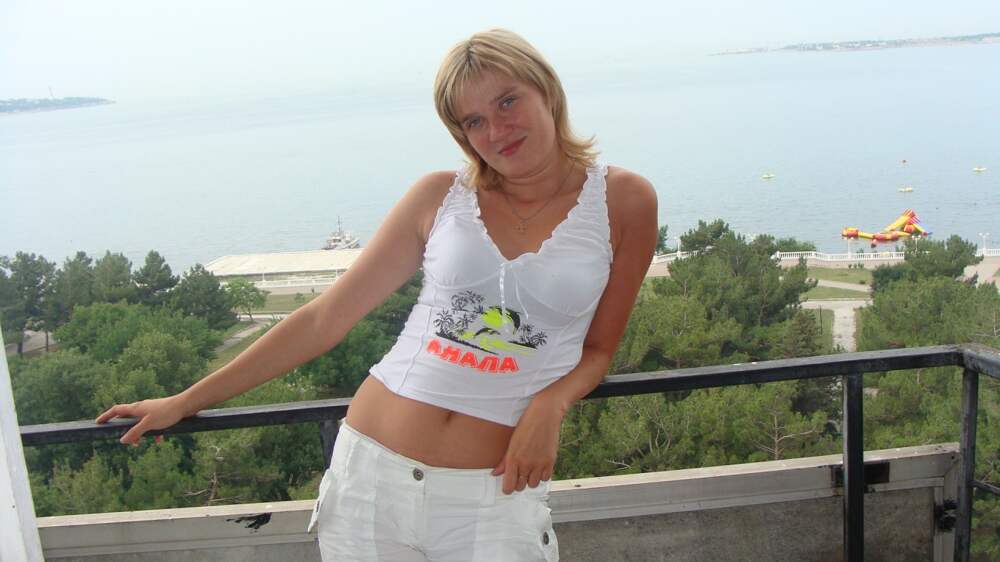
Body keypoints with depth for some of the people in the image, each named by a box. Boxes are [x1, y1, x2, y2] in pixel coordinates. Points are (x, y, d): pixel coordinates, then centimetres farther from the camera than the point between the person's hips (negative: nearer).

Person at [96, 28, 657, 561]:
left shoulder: (623, 200, 0)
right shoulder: (441, 195, 2)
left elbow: (598, 349, 8)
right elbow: (326, 317, 5)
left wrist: (549, 404, -14)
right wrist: (185, 402, 7)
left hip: (493, 492, -1)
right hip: (372, 467, 1)